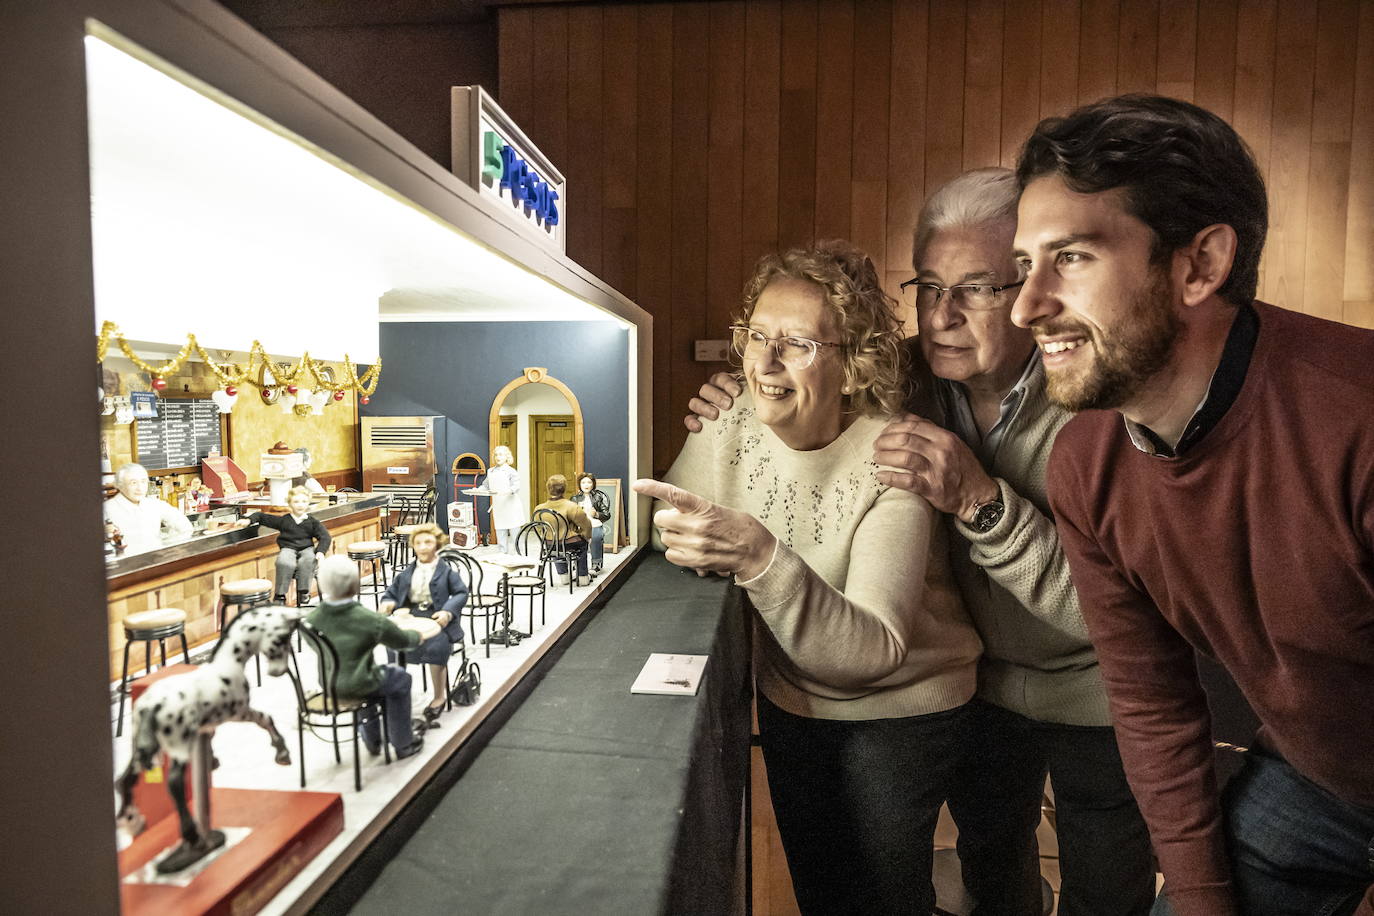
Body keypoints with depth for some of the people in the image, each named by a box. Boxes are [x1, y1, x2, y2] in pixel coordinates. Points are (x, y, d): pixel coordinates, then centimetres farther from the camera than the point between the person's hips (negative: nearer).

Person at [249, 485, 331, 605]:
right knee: (284, 563, -34)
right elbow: (262, 517, 16)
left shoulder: (312, 521, 9)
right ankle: (280, 595, -20)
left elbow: (324, 537, 2)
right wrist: (249, 520, -3)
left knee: (307, 561, -36)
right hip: (288, 548, 0)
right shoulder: (283, 520, 10)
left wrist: (320, 552, -14)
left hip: (306, 548, 0)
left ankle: (303, 591, -19)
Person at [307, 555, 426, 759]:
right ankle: (404, 743, 29)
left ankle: (372, 735, 44)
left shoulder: (312, 619, -12)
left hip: (328, 683, 6)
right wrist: (417, 636, 15)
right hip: (357, 685, -5)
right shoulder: (370, 619, -24)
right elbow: (402, 640, -9)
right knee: (400, 679, 21)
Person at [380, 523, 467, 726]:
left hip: (437, 618, -4)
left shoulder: (447, 571, 8)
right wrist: (388, 604, -4)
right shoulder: (406, 573, 21)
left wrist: (448, 611, -19)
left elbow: (461, 593, -2)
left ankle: (439, 697, -12)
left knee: (436, 647, -30)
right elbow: (391, 593, 21)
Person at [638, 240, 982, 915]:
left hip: (897, 714, -5)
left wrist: (760, 559, -48)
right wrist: (709, 544, -21)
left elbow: (873, 652, -36)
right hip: (788, 701, 5)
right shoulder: (734, 422, -13)